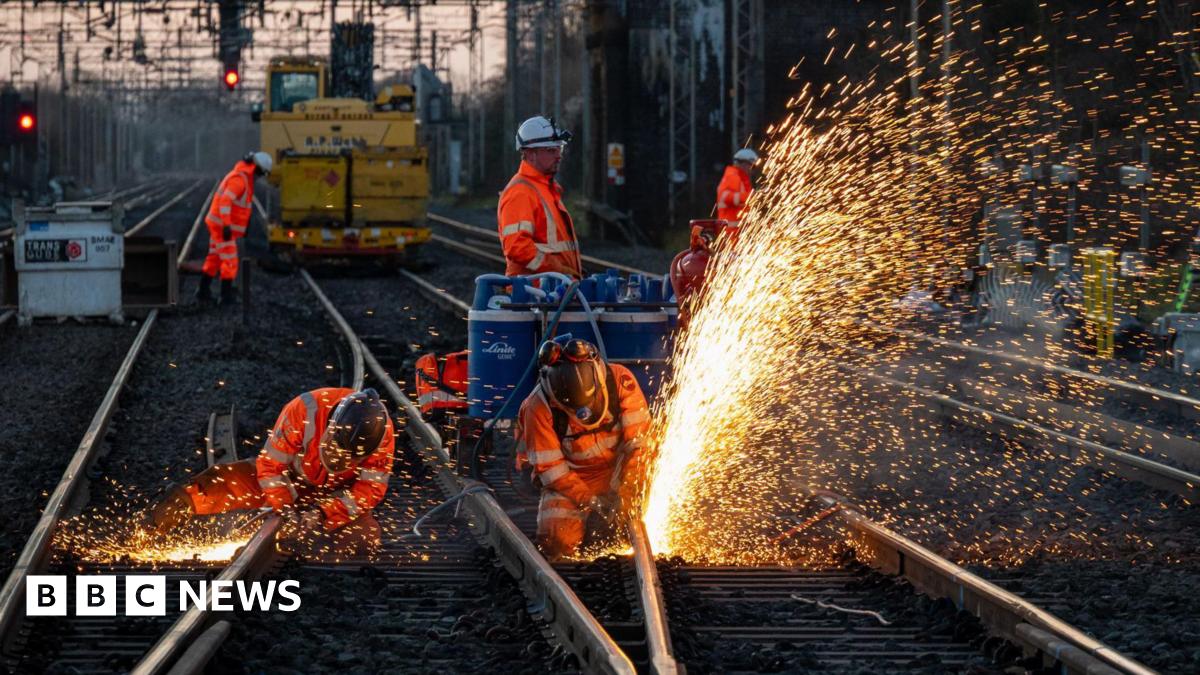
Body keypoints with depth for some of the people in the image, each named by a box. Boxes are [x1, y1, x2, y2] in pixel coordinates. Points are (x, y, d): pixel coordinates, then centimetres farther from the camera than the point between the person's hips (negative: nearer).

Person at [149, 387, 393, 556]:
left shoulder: (381, 432, -28)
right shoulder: (305, 411, -33)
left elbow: (371, 489, -24)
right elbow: (271, 464, -24)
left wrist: (324, 514, -36)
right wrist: (284, 508, -35)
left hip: (336, 495, 1)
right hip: (291, 477, -1)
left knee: (367, 535, -28)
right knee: (227, 482, -23)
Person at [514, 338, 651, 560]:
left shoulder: (620, 380, -21)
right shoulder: (538, 407, -23)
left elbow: (637, 439, -18)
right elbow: (549, 467, -17)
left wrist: (620, 490, -25)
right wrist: (589, 500, -25)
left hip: (618, 468, 2)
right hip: (571, 477, -2)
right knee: (557, 542, -22)